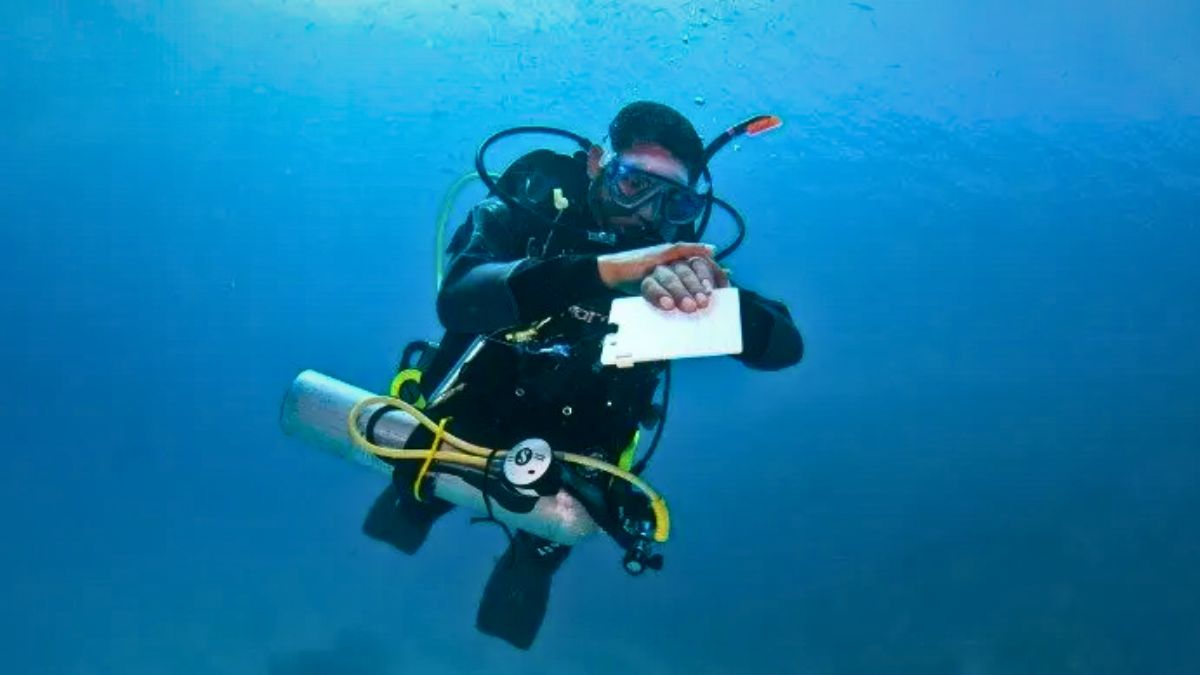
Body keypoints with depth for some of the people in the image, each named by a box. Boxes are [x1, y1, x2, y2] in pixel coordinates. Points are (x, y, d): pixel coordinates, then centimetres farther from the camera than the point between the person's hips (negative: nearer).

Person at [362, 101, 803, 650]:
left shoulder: (678, 254, -11)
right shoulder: (524, 214, -17)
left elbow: (784, 347, -19)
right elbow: (457, 301, -37)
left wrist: (715, 293, -42)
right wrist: (600, 269, -51)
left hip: (574, 456, 1)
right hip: (471, 416, -1)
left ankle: (534, 552, 14)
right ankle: (416, 491, 16)